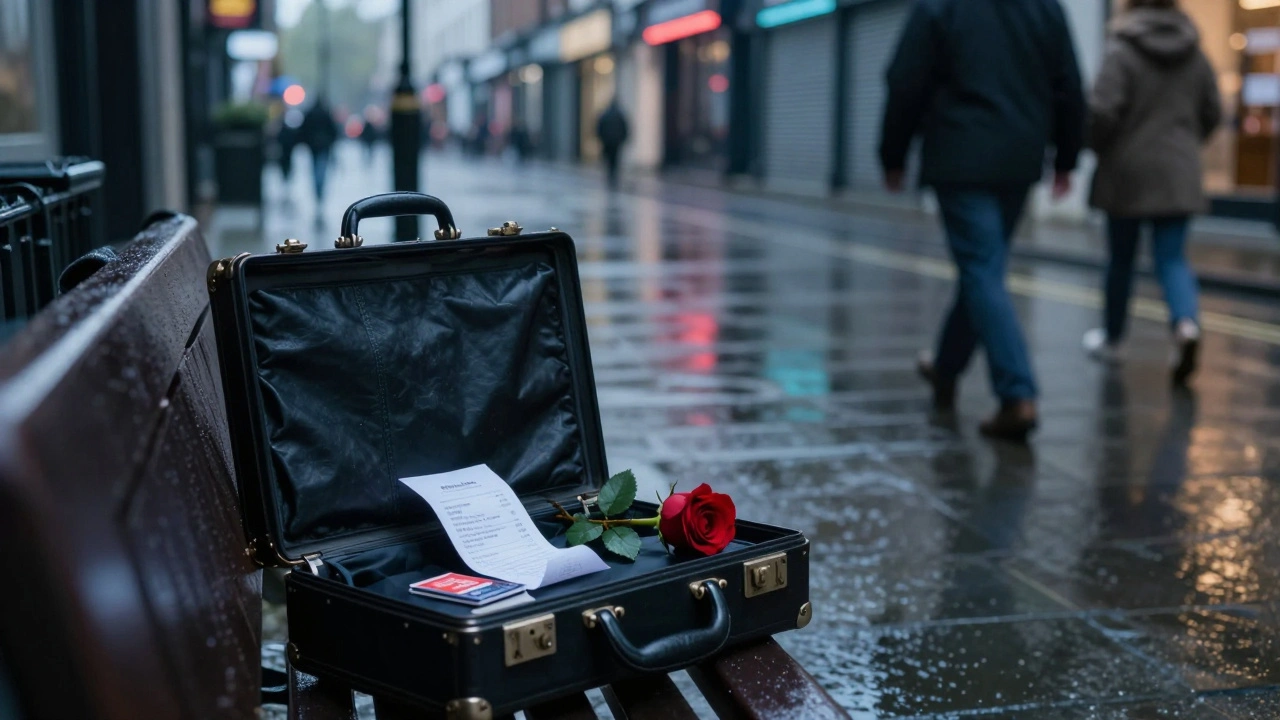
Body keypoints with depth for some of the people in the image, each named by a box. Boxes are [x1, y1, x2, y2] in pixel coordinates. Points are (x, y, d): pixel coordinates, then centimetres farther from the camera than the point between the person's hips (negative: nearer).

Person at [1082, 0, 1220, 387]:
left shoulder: (1122, 50, -11)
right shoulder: (1194, 54, 5)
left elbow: (1102, 109, -18)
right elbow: (1213, 114, 10)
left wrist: (1098, 147, 1)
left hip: (1127, 170, -3)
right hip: (1178, 174, 3)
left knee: (1121, 258, 12)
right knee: (1173, 259, 1)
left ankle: (1111, 337, 27)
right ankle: (1187, 322, -26)